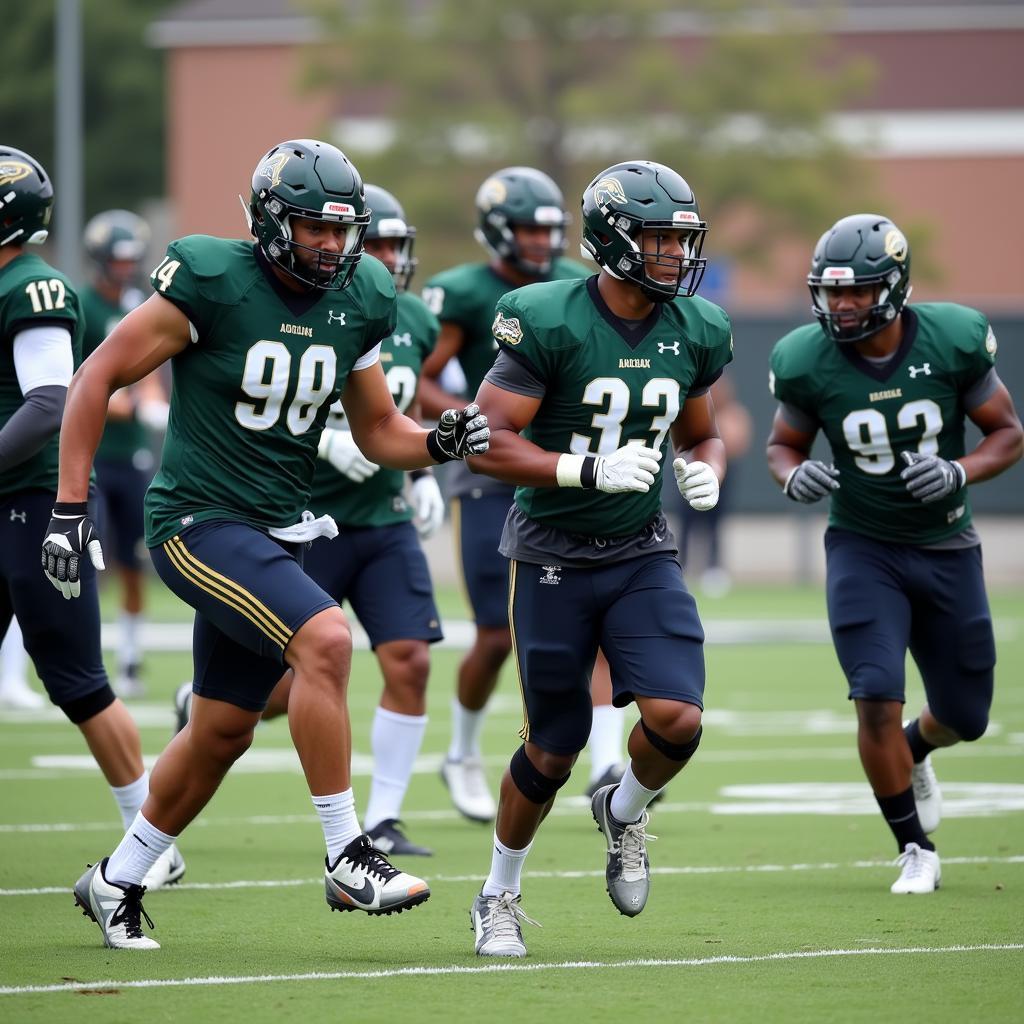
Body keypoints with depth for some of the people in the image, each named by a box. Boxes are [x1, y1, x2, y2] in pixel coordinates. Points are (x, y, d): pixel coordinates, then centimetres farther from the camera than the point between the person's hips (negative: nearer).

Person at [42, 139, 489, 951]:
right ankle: (346, 859, -20)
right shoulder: (213, 282, -15)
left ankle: (118, 880, 31)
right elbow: (99, 379, -10)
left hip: (277, 532, 7)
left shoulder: (357, 302, 4)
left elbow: (379, 432, 14)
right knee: (324, 639, -26)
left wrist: (441, 441, -9)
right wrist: (69, 508, -13)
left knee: (223, 733, 12)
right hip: (201, 520, -7)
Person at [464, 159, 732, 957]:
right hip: (552, 557, -4)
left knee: (678, 718, -16)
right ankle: (500, 896, 28)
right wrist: (593, 472, -27)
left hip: (641, 554, 4)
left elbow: (702, 435, 16)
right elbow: (489, 442, -17)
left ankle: (624, 814, 19)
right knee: (554, 749, 4)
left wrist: (707, 472, -8)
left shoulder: (693, 331, 0)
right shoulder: (550, 323, -17)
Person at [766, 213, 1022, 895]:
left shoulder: (953, 341, -16)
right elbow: (785, 443, 3)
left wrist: (959, 473, -23)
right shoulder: (808, 362, -14)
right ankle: (916, 851, 1)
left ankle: (914, 752, 49)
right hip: (864, 549, -1)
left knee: (966, 717, 12)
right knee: (878, 701, -17)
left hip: (947, 549, 1)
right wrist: (794, 475, -21)